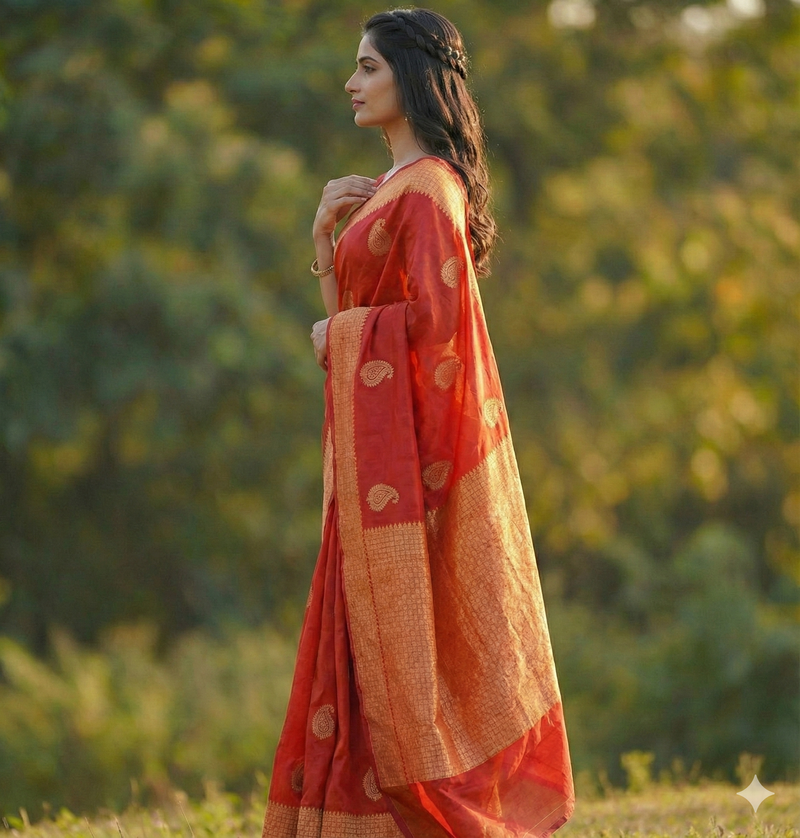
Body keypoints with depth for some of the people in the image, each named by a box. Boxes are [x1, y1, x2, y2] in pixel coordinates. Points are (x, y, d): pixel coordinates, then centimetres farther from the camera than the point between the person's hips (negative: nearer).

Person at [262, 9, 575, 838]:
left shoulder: (428, 187, -14)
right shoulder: (393, 188, 16)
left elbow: (433, 317, -23)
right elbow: (348, 316, 17)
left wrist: (338, 332, -9)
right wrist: (325, 232, 3)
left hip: (404, 443, -10)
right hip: (376, 439, 10)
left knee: (398, 640, -6)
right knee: (370, 642, 10)